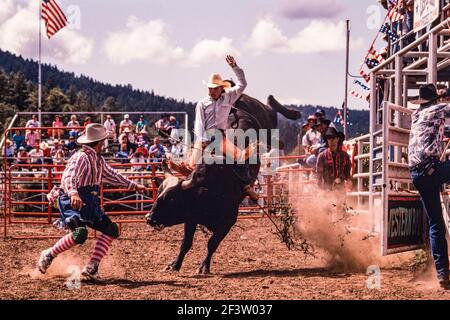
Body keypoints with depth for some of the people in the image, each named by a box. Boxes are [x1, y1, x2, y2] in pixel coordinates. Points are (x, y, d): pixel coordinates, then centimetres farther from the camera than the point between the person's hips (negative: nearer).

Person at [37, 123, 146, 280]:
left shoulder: (98, 159, 14)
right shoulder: (81, 157, -16)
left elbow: (111, 175, 28)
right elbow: (69, 178, -31)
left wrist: (134, 186, 28)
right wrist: (73, 194, -51)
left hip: (90, 203, 10)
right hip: (74, 201, -10)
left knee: (111, 230, 4)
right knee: (80, 233, -29)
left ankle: (91, 268, 4)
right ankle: (48, 255, -7)